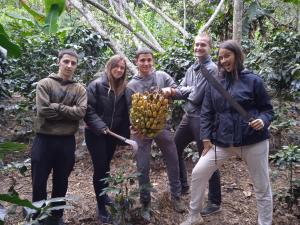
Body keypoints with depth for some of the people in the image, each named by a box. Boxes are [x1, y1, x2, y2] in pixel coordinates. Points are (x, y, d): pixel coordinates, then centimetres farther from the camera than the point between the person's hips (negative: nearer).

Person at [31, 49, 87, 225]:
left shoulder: (80, 89, 4)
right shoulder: (45, 84, -2)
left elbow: (81, 112, -12)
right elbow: (43, 110, -16)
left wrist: (57, 107, -16)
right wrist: (68, 111, -12)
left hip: (67, 141, 2)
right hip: (44, 140, -2)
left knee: (61, 182, 15)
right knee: (39, 182, 7)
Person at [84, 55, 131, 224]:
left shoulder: (124, 89, 3)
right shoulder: (97, 85, -12)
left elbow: (125, 113, 6)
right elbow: (89, 110, -16)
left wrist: (124, 134, 0)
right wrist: (101, 127, -23)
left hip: (113, 134, 5)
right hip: (96, 134, -5)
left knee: (106, 166, 17)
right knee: (100, 167, -4)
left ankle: (104, 195, 36)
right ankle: (101, 207, 8)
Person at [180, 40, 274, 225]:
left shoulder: (253, 80, -4)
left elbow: (268, 109, 1)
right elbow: (207, 112, 8)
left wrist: (263, 120, -20)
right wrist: (206, 137, 0)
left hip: (253, 141, -3)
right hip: (223, 141, 3)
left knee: (262, 186, 8)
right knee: (198, 173, 2)